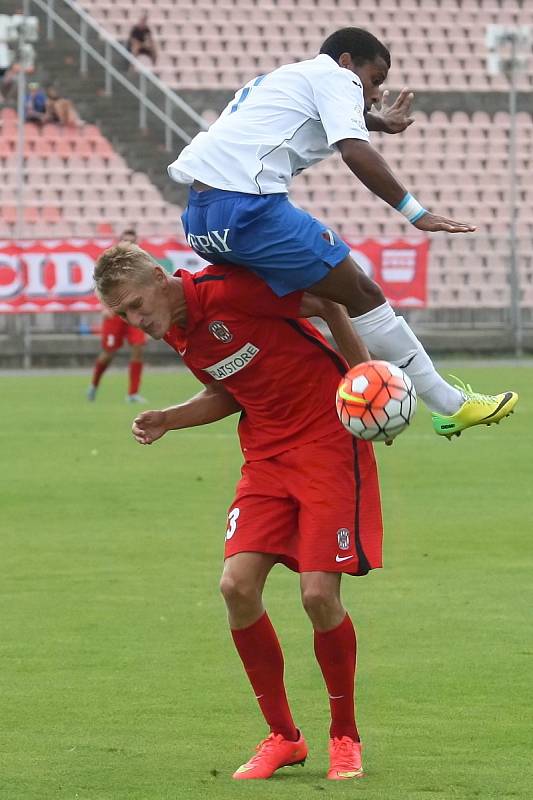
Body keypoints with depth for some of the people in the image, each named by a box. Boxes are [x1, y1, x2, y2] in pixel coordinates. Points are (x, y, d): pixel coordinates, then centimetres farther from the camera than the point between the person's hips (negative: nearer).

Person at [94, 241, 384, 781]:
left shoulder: (227, 289, -20)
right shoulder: (173, 333, 4)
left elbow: (328, 304, -12)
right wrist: (167, 420, 4)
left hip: (328, 438, -7)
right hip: (266, 451, 7)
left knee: (319, 594, -13)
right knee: (237, 585, -8)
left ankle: (344, 738, 9)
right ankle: (283, 737, 8)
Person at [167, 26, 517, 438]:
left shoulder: (285, 78, 32)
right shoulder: (335, 76, 5)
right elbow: (355, 152, -12)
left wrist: (379, 121, 68)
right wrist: (415, 212, -13)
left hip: (199, 214, 10)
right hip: (248, 203, -10)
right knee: (361, 293, -5)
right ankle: (451, 406, -4)